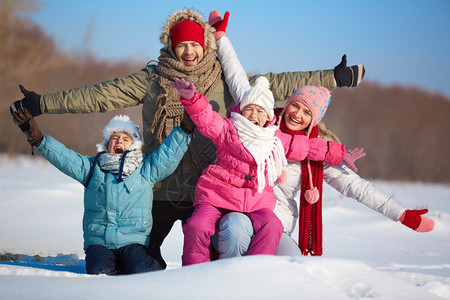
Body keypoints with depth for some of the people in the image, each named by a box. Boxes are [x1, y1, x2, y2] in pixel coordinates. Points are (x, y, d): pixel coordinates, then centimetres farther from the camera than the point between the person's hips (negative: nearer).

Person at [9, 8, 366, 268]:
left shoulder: (223, 82, 5)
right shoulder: (152, 80, 2)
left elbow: (272, 85, 3)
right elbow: (100, 95, 0)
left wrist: (332, 79, -1)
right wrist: (42, 103, -5)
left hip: (205, 189, 0)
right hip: (159, 189, 0)